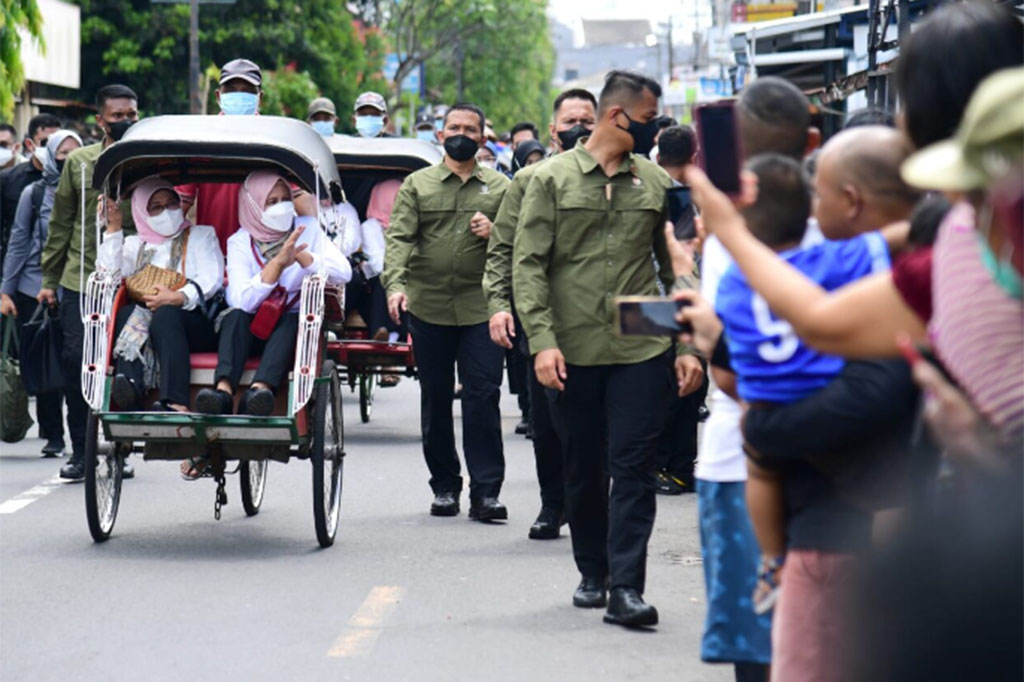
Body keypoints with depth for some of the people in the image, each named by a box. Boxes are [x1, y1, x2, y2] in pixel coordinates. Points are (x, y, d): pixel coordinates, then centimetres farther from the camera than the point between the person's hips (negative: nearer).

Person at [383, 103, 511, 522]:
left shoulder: (499, 188, 10)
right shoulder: (417, 185, 7)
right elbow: (399, 237, -4)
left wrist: (494, 232, -12)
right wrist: (395, 284, -21)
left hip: (481, 309, -1)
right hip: (428, 308, 1)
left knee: (483, 396, -7)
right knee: (435, 399, 7)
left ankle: (486, 491, -6)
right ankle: (444, 485, 18)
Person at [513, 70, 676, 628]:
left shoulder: (656, 182, 8)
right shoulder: (552, 179, 1)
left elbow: (675, 266, 12)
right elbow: (528, 264, -3)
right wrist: (542, 340, -12)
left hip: (642, 349, 1)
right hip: (573, 351, -1)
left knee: (633, 467, -5)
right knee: (583, 469, 10)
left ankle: (625, 587, -7)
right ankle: (592, 573, 25)